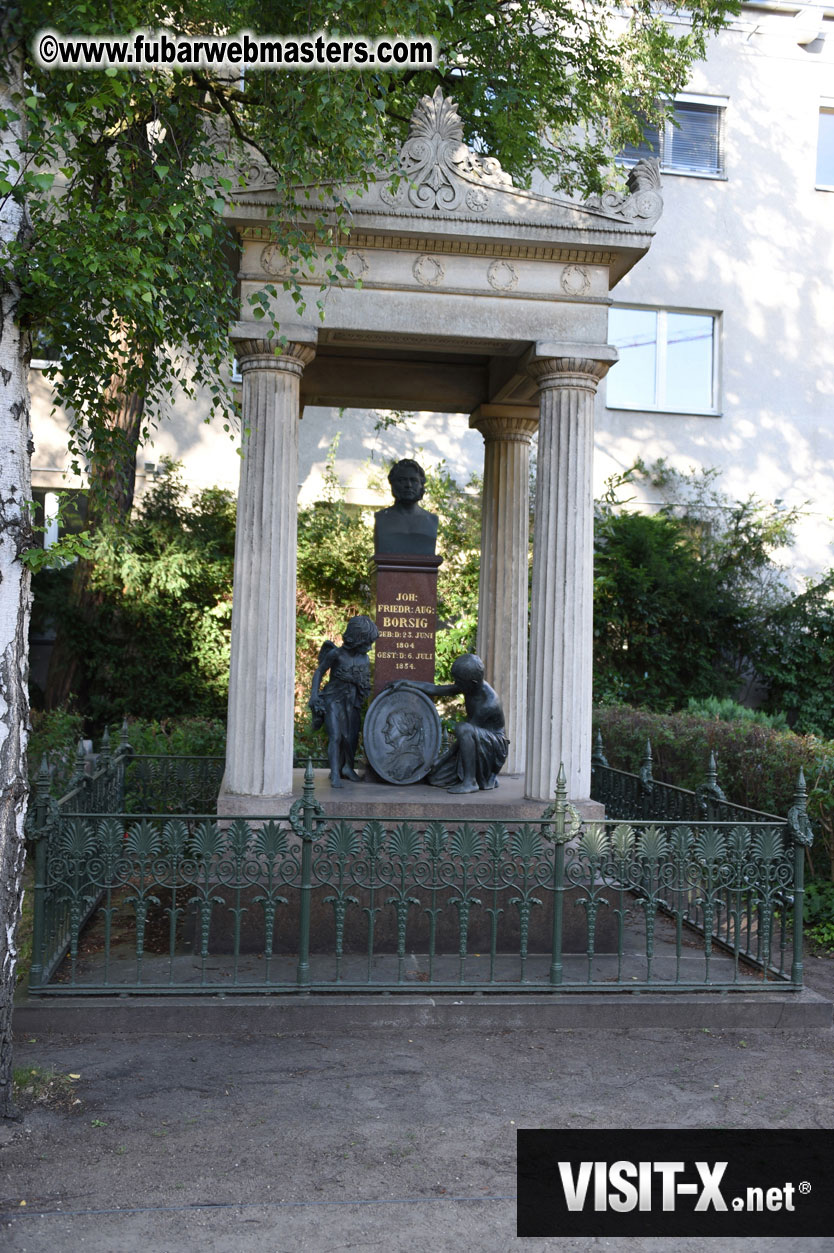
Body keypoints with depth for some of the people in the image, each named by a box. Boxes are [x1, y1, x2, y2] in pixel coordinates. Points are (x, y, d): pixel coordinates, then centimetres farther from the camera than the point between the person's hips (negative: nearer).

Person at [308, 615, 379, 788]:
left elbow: (366, 682, 15)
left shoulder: (364, 659, 5)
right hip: (333, 700, -5)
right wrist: (314, 696, -10)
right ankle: (335, 775, -16)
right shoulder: (336, 654, -10)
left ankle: (347, 767, 28)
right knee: (335, 737, -15)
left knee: (352, 738, 5)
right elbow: (319, 672, -3)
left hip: (351, 702, 5)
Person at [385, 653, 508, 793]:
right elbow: (435, 689, 3)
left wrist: (444, 758, -19)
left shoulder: (488, 703, -28)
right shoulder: (468, 687, -3)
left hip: (495, 747, -8)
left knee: (463, 729, -37)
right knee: (435, 777, 1)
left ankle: (470, 782, -26)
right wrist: (406, 682, -4)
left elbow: (467, 729, -24)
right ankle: (488, 778, 16)